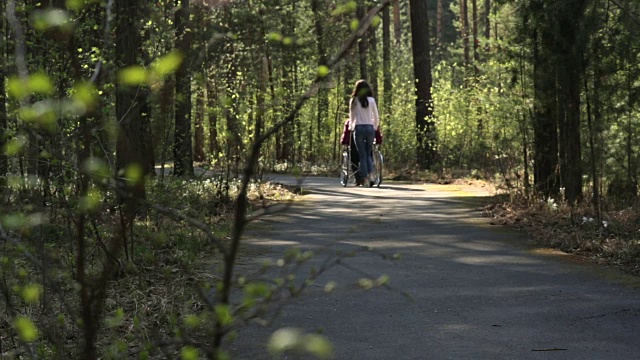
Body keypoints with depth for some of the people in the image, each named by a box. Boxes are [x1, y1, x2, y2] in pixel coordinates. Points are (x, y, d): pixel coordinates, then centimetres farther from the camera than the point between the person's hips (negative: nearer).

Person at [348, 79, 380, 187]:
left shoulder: (353, 101, 1)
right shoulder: (371, 100, 2)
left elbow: (351, 116, 8)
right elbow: (376, 117, 5)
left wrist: (351, 127, 24)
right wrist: (375, 127, 21)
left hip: (358, 128, -1)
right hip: (370, 128, 1)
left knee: (362, 155, 3)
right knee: (368, 154, 12)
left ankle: (364, 179, -2)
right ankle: (370, 175, -8)